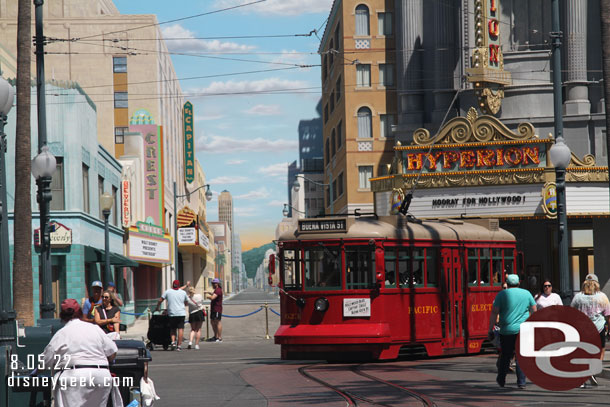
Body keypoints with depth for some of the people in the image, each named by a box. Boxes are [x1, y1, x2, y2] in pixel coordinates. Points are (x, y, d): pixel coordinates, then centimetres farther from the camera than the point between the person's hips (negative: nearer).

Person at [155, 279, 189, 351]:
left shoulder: (168, 292, 3)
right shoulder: (183, 292, 6)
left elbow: (160, 300, 4)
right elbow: (186, 303, 18)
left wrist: (157, 307, 18)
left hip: (171, 313, 1)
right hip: (181, 313, -1)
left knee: (173, 329, 13)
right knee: (180, 329, -1)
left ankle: (173, 342, -5)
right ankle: (179, 345, -5)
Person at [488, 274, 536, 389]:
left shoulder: (502, 294, 1)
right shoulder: (526, 293, 8)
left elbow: (494, 313, -3)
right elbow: (534, 311, 12)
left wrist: (491, 329, 1)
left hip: (507, 331, -1)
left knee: (505, 356, 11)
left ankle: (501, 380, 20)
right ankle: (521, 382, -3)